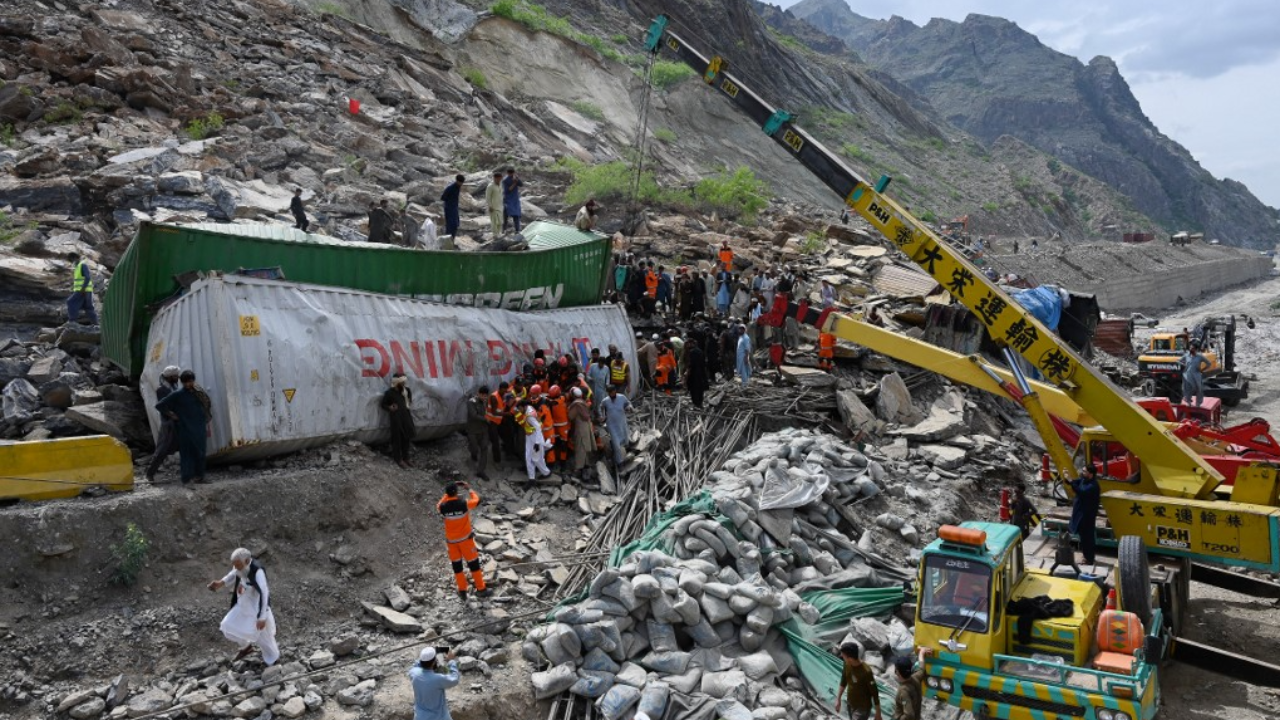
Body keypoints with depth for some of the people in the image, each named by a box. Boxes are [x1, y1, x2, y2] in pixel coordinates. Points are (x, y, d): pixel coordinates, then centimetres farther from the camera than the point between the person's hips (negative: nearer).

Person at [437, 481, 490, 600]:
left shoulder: (443, 507, -15)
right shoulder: (463, 504, -22)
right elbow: (477, 500, -1)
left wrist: (447, 494, 13)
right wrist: (469, 490, 12)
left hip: (451, 540, 2)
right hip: (465, 538, -2)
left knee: (456, 565, 16)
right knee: (473, 563, 9)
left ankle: (462, 591, 23)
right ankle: (481, 589, 17)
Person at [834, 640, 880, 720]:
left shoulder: (866, 672, -31)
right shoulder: (847, 665, -10)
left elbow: (874, 693, -20)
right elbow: (843, 682, 8)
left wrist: (878, 713, -13)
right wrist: (838, 699, 11)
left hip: (862, 708, -7)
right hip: (850, 704, 7)